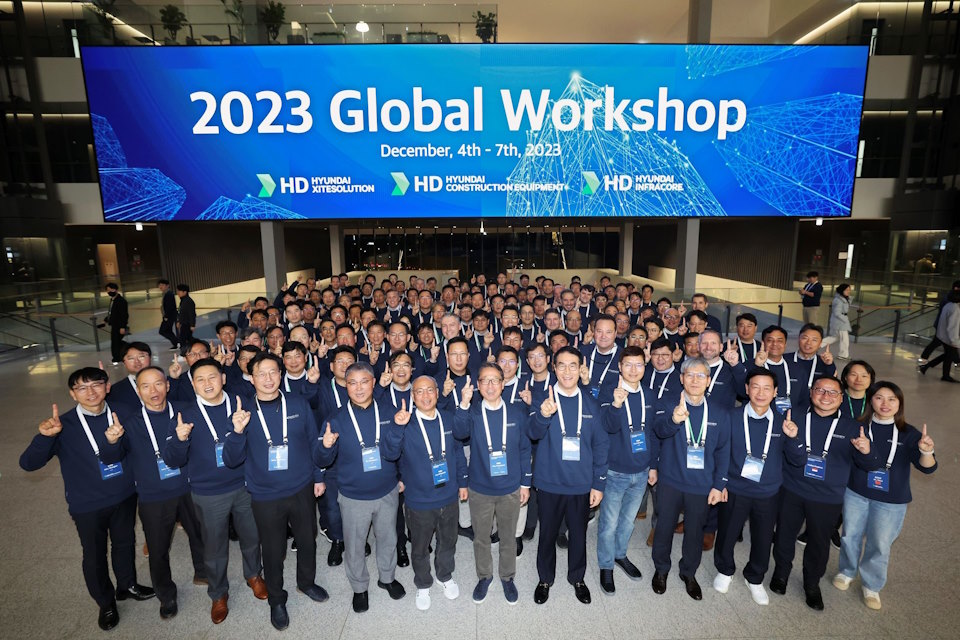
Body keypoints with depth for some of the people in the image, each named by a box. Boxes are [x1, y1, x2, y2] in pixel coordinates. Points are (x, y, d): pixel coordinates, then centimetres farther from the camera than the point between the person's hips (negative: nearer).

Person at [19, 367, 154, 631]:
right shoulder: (65, 425, -15)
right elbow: (29, 463, -18)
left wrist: (118, 441, -24)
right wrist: (46, 436, -37)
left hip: (125, 497, 2)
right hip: (87, 506, -2)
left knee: (125, 544, 21)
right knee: (95, 557, 15)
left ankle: (127, 585, 47)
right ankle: (106, 603, 39)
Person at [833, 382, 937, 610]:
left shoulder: (908, 434, -9)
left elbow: (927, 467, -19)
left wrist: (926, 451, -39)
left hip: (891, 501, 0)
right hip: (856, 493, 0)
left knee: (879, 545, 14)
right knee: (850, 536, 16)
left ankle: (871, 586, 36)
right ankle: (847, 572, 42)